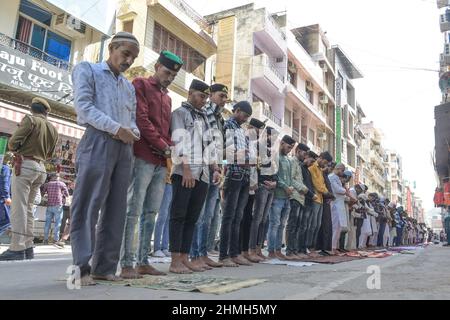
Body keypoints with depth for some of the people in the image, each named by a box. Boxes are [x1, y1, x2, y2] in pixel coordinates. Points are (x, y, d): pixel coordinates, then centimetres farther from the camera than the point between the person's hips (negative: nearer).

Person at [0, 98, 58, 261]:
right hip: (41, 168, 7)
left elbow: (13, 142, -10)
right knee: (28, 207, 12)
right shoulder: (53, 128, 13)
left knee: (18, 207, -7)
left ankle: (17, 248, -9)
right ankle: (28, 247, 11)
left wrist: (16, 150, 10)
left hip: (25, 165, -6)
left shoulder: (30, 120, -4)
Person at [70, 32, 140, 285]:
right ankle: (82, 267, -1)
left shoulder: (129, 86, 25)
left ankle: (105, 267, 9)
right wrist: (117, 128, -12)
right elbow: (84, 106, -6)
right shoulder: (87, 70, 9)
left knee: (116, 209, 3)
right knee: (88, 206, -7)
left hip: (125, 148, 6)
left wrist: (132, 132, -5)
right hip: (98, 142, -6)